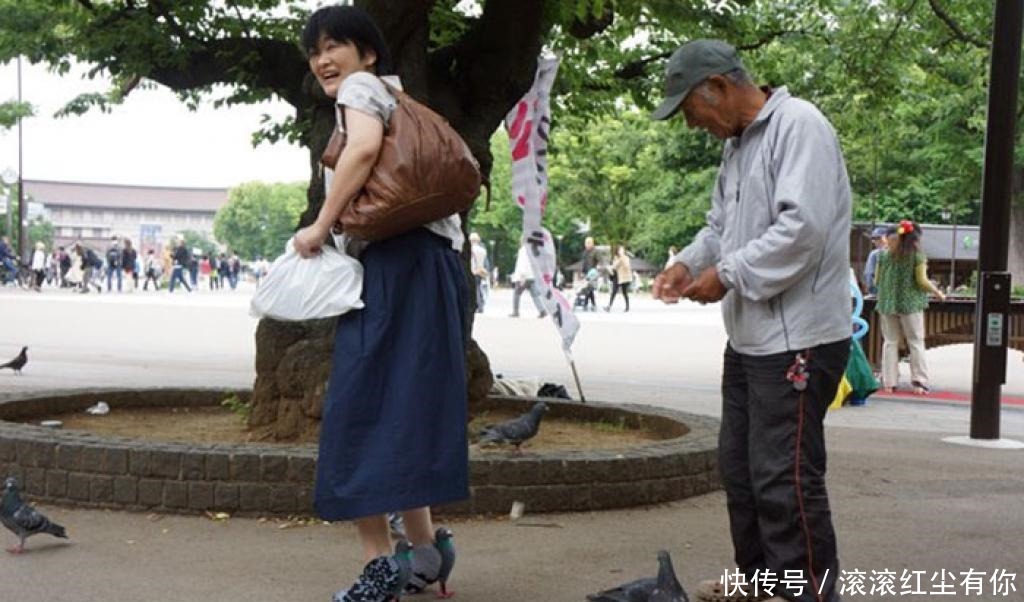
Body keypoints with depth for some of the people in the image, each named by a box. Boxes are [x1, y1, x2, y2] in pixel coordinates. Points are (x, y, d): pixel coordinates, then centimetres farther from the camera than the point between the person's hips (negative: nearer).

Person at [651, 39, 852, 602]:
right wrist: (688, 263, 2)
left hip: (797, 340, -10)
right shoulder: (736, 144, 16)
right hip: (749, 338, 10)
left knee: (785, 478, -9)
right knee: (739, 468, 18)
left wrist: (727, 275, -19)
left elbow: (803, 227, -25)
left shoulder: (799, 125, -15)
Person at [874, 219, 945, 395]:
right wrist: (938, 293, 5)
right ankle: (919, 382, 1)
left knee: (890, 342, 9)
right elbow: (922, 281, -10)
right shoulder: (917, 256, -6)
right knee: (916, 342, 5)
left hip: (887, 304, 3)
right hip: (910, 303, -3)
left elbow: (877, 281, 8)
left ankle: (889, 382, 6)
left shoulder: (884, 256, 4)